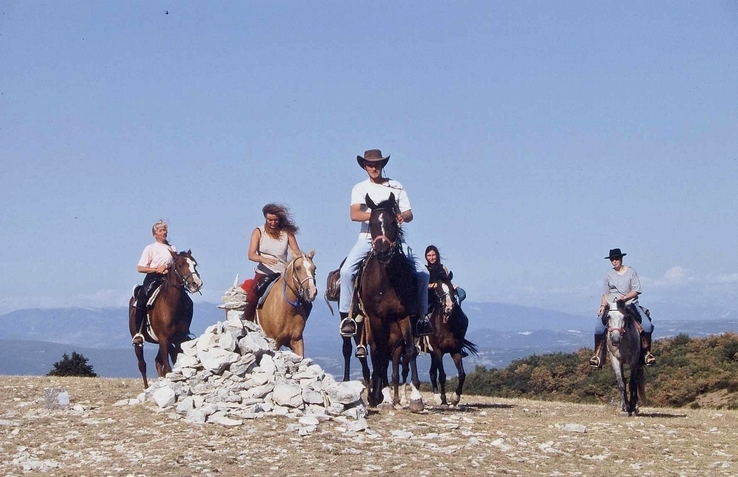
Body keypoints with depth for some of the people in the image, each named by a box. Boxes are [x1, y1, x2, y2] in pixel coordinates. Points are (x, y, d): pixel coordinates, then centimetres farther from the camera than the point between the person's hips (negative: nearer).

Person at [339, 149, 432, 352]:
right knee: (346, 271, -25)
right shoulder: (360, 188, 4)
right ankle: (347, 315, -15)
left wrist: (403, 216, -20)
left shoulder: (396, 187, 10)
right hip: (367, 238, -1)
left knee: (422, 273, -10)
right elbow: (354, 214, -12)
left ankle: (421, 315, 4)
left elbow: (409, 214, 5)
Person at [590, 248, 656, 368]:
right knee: (598, 328, -22)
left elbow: (636, 290, -2)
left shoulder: (631, 272, 4)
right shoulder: (609, 275, 11)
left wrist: (624, 297, -17)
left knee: (647, 326, -23)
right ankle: (598, 355, -7)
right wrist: (603, 306, -2)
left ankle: (646, 352, -5)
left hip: (630, 303, -1)